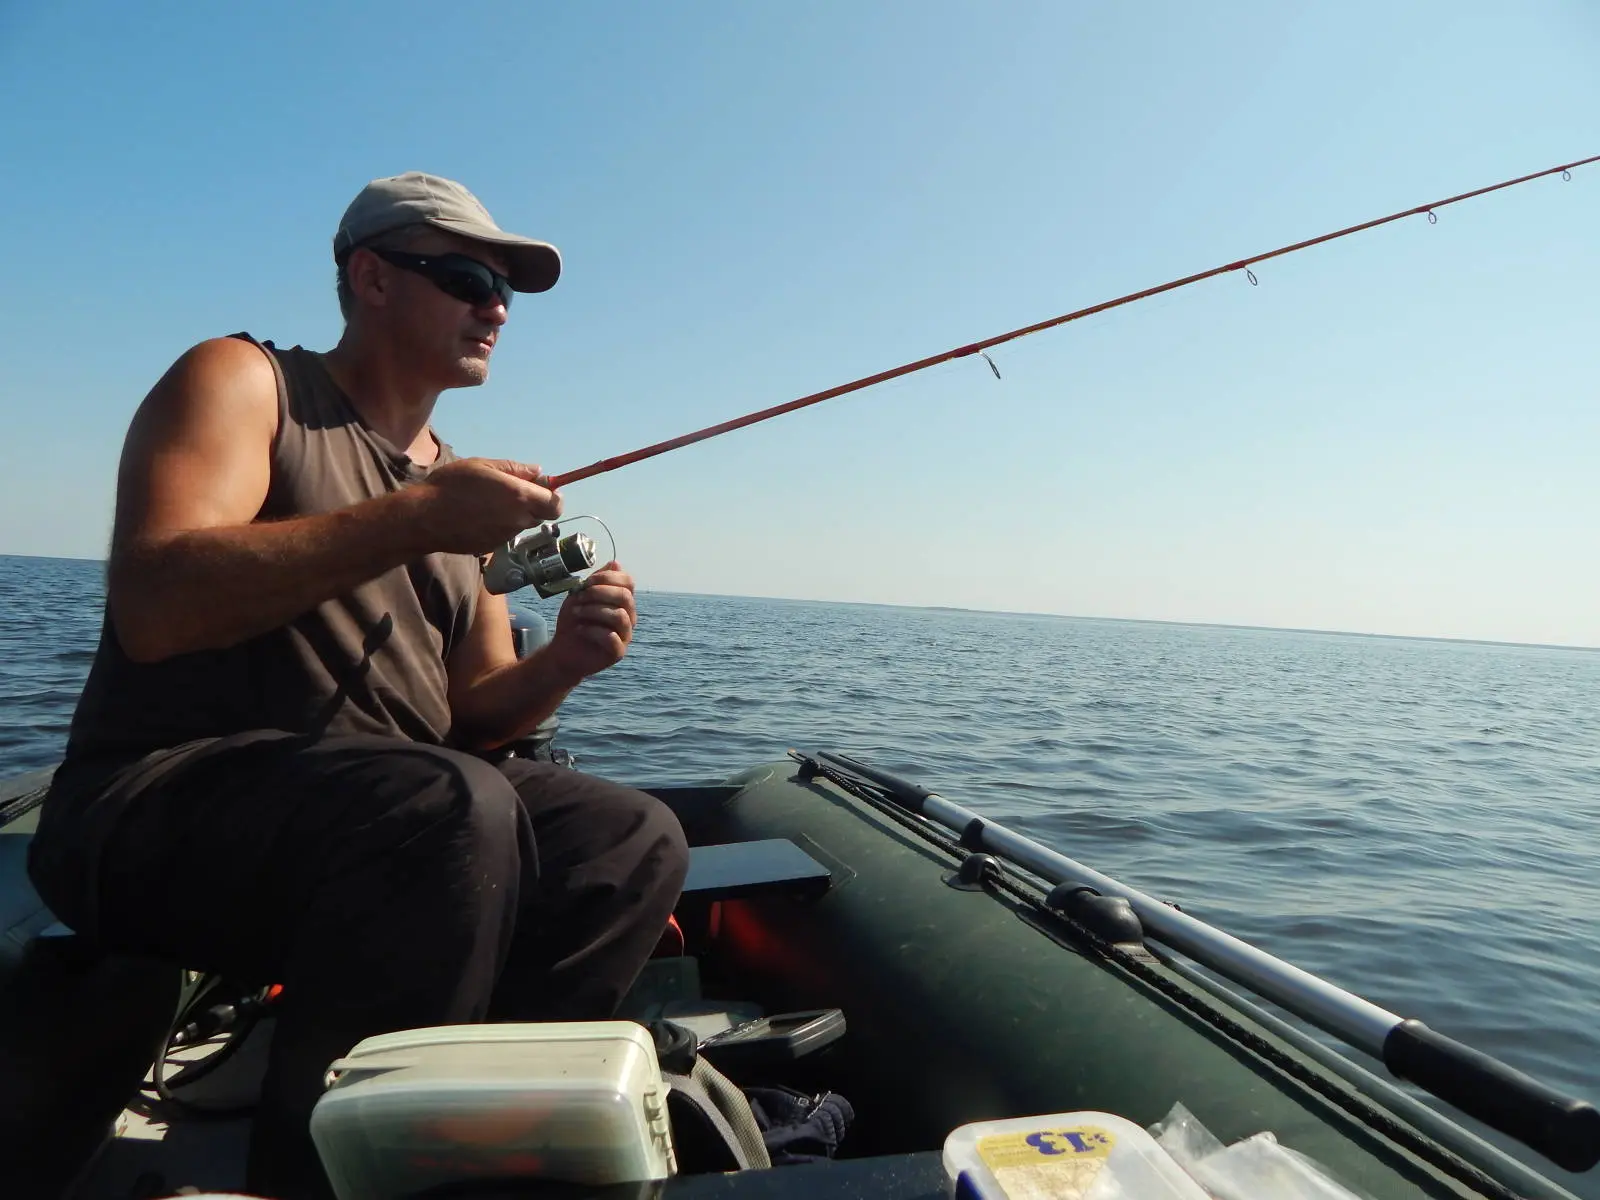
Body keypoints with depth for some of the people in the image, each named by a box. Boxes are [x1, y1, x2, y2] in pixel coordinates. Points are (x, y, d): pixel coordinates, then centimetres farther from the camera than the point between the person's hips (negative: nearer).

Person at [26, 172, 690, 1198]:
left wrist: (559, 667, -10)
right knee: (456, 809, -33)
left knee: (636, 841, -7)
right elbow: (151, 609, -18)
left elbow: (469, 720, 11)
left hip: (391, 815, 7)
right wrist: (414, 519, -22)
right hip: (157, 802, -6)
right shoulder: (242, 381, 0)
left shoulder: (461, 485, 16)